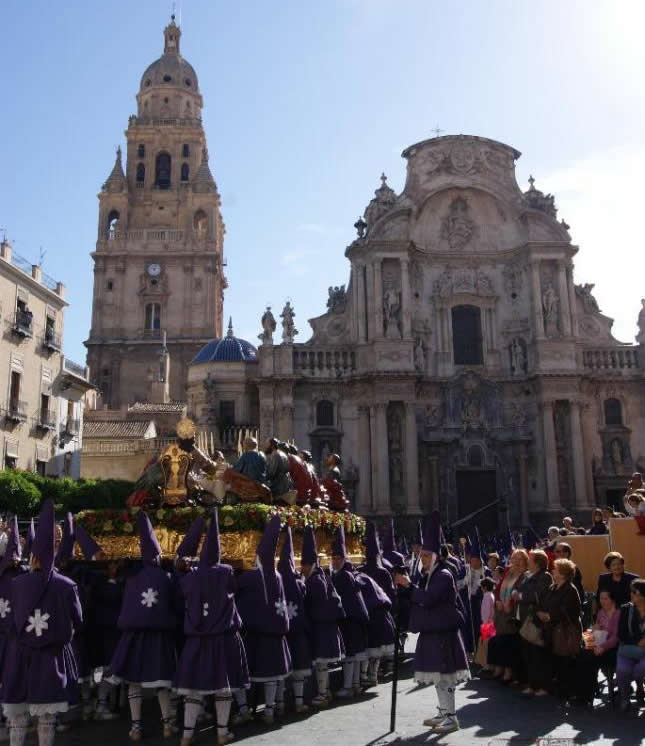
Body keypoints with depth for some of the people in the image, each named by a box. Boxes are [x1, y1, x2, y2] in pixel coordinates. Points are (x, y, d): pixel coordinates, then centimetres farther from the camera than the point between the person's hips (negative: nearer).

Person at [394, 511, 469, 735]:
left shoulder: (444, 576, -15)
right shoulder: (428, 576, 14)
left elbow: (428, 599, -26)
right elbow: (420, 600, 16)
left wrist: (409, 585, -20)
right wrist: (407, 587, 3)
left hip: (443, 632, -10)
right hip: (432, 631, 10)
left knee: (444, 674, -6)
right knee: (437, 674, 15)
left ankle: (451, 717, 2)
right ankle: (443, 713, 26)